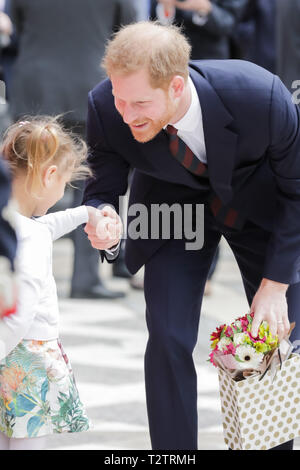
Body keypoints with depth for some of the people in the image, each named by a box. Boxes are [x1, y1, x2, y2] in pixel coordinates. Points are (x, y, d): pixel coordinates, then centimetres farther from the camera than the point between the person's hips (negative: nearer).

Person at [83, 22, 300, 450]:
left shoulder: (262, 97, -39)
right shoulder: (107, 109, -32)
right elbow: (102, 189, -15)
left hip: (261, 202, -1)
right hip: (175, 204, 1)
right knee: (169, 339, -12)